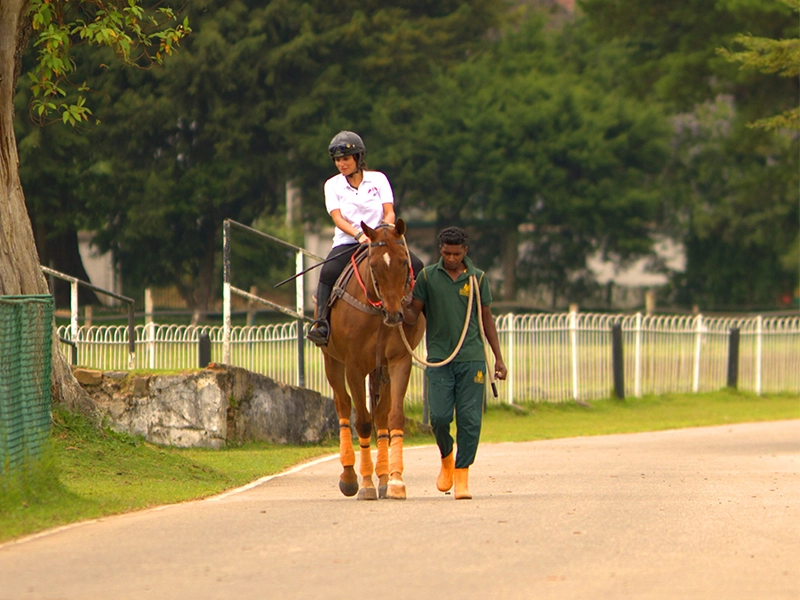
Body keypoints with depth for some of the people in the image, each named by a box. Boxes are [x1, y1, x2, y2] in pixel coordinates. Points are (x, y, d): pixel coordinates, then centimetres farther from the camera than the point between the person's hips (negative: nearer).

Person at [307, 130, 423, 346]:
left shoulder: (378, 179, 6)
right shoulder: (333, 185, 5)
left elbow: (389, 213, -1)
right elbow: (337, 218, -7)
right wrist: (359, 235, -25)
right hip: (347, 242, -1)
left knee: (415, 266, -22)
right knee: (328, 273, -32)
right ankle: (321, 322, -31)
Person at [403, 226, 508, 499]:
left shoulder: (477, 278, 6)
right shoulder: (427, 277, 4)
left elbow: (486, 319, 13)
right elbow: (412, 315, 5)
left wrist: (498, 358, 12)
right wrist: (402, 309, -20)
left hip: (471, 357, 0)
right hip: (439, 358, 0)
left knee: (469, 419, -4)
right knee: (439, 417, -8)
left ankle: (462, 476, 4)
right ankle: (446, 459, 22)